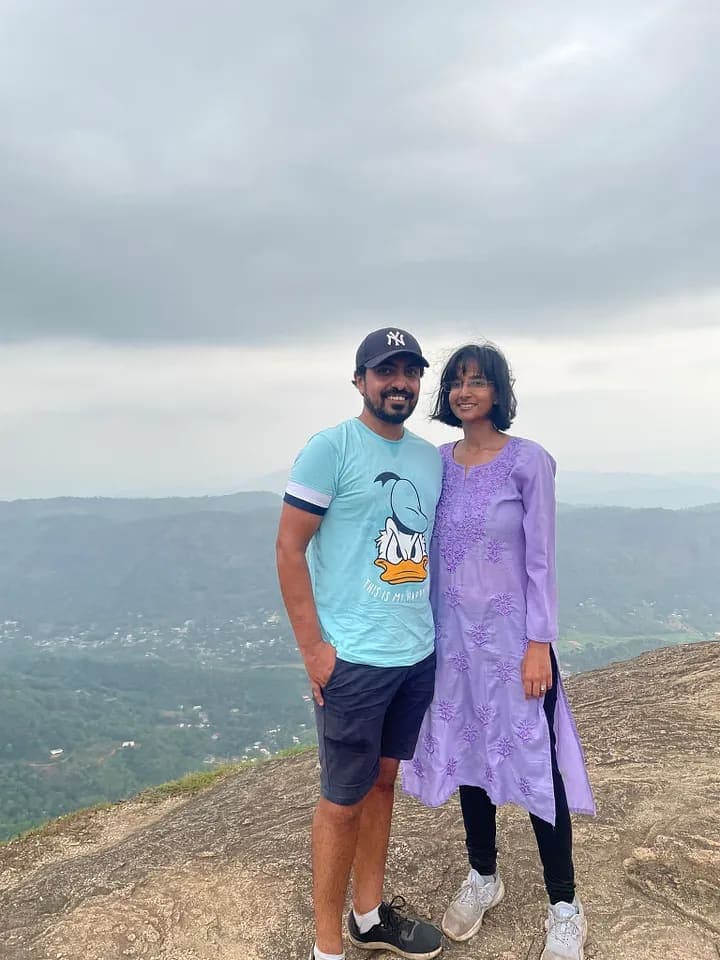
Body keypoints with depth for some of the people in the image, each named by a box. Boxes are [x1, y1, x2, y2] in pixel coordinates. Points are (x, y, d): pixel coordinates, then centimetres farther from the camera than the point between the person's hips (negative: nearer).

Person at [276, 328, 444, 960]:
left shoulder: (430, 458, 9)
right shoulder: (331, 449, -10)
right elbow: (289, 547, -11)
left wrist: (434, 627, 11)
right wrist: (312, 646, -14)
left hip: (419, 655, 6)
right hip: (352, 659, -6)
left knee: (383, 782, 18)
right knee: (343, 801, 5)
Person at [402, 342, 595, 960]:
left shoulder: (529, 461, -9)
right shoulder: (438, 461, 4)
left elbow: (541, 557, -9)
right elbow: (433, 552, 9)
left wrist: (539, 643, -12)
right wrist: (428, 630, 9)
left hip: (512, 632, -4)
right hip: (454, 633, 5)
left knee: (535, 761, 3)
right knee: (466, 752, 16)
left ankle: (565, 908, 24)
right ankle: (484, 878, 38)